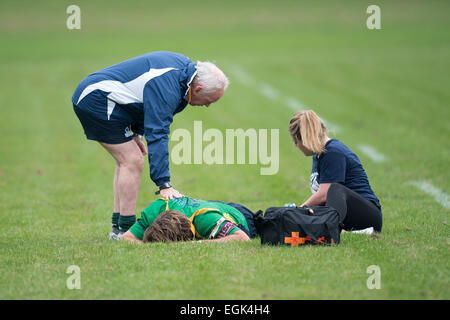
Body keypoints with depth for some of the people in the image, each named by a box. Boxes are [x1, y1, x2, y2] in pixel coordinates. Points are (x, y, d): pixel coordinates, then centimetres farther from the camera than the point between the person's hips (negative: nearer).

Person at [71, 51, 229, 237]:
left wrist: (136, 132, 9)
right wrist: (164, 185, -33)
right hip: (96, 100, -11)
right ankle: (126, 230, -10)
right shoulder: (165, 88, -27)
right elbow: (157, 136, -31)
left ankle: (117, 227, 15)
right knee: (133, 162, -12)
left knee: (126, 162, 13)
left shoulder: (185, 65, 3)